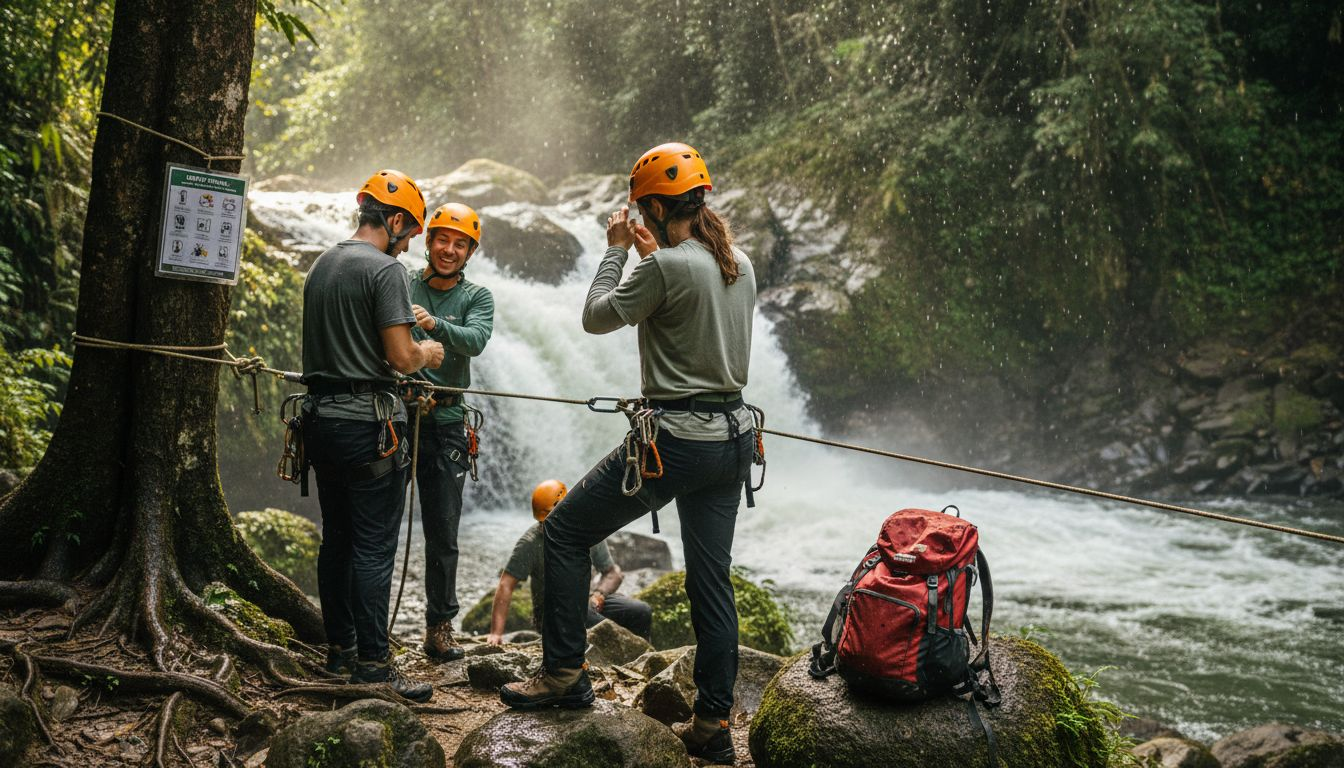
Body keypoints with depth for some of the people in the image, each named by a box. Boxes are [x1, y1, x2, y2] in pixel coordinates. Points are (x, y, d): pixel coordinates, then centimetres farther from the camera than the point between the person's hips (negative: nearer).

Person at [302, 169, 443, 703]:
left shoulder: (321, 265, 15)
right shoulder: (386, 270, -11)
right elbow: (401, 358, -17)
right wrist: (426, 353, 5)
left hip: (321, 416, 9)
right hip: (368, 419, -8)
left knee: (336, 538, 15)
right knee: (373, 547, -5)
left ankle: (339, 648, 23)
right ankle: (371, 663, -2)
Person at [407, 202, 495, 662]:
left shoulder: (477, 297, 8)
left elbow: (476, 340, -12)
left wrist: (435, 324, -31)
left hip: (445, 421, 1)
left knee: (443, 529, 4)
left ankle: (440, 627, 13)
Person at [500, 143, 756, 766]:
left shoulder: (666, 266, -16)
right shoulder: (741, 266, 8)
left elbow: (597, 317, -3)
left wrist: (616, 251, 9)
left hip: (673, 440, -8)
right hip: (734, 437, 8)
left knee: (565, 532, 10)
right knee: (711, 580, 12)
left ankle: (563, 674, 14)